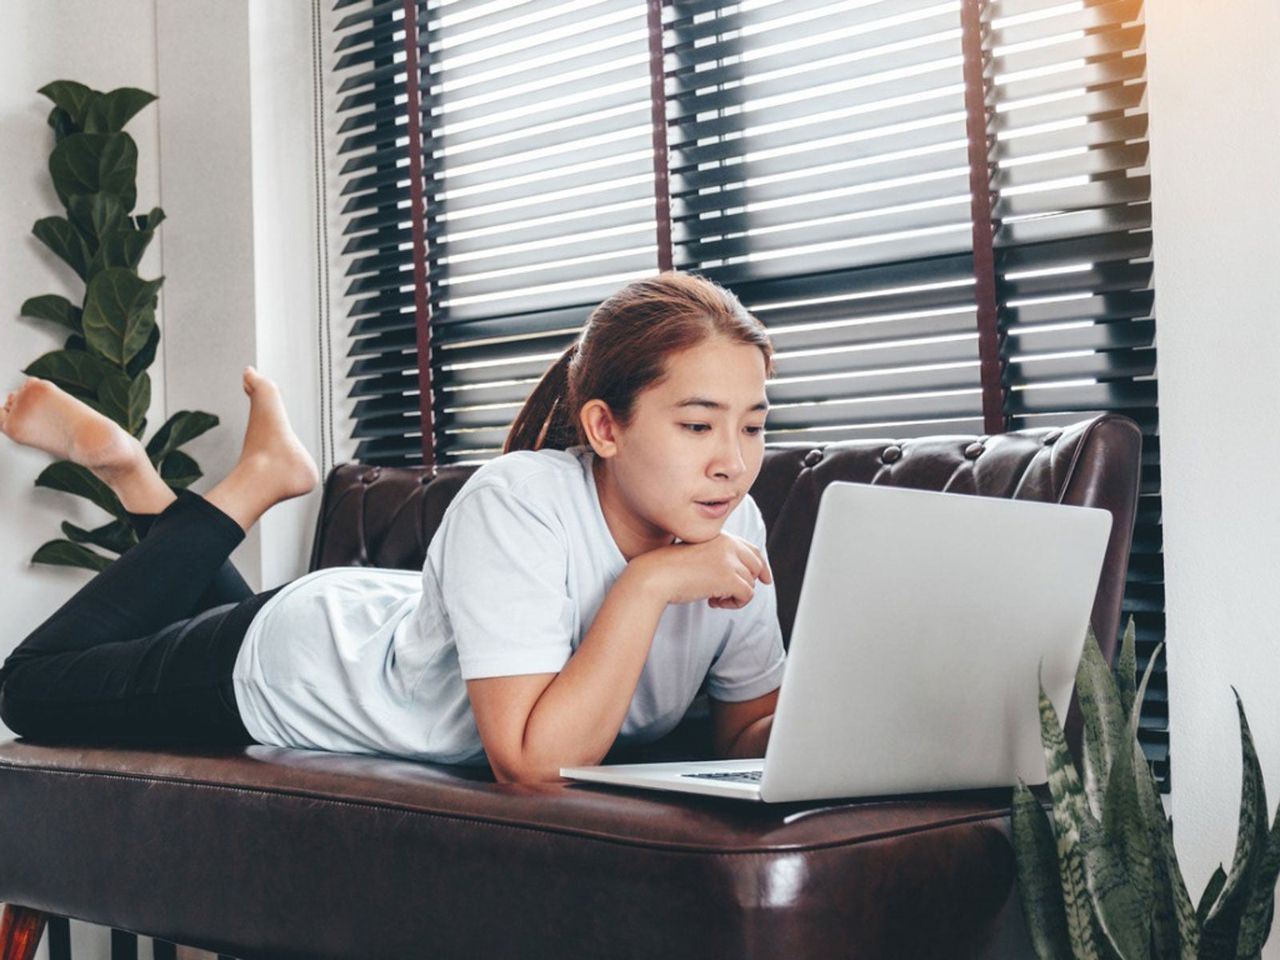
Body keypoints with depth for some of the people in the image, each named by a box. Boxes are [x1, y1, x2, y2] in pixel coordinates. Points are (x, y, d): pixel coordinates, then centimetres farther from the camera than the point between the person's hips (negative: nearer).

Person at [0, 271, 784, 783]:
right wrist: (650, 582, -46)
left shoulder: (731, 525, -23)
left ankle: (132, 469, 37)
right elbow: (531, 759, -46)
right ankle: (256, 480, 21)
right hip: (293, 659, -5)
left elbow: (750, 729, -12)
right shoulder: (519, 503, -41)